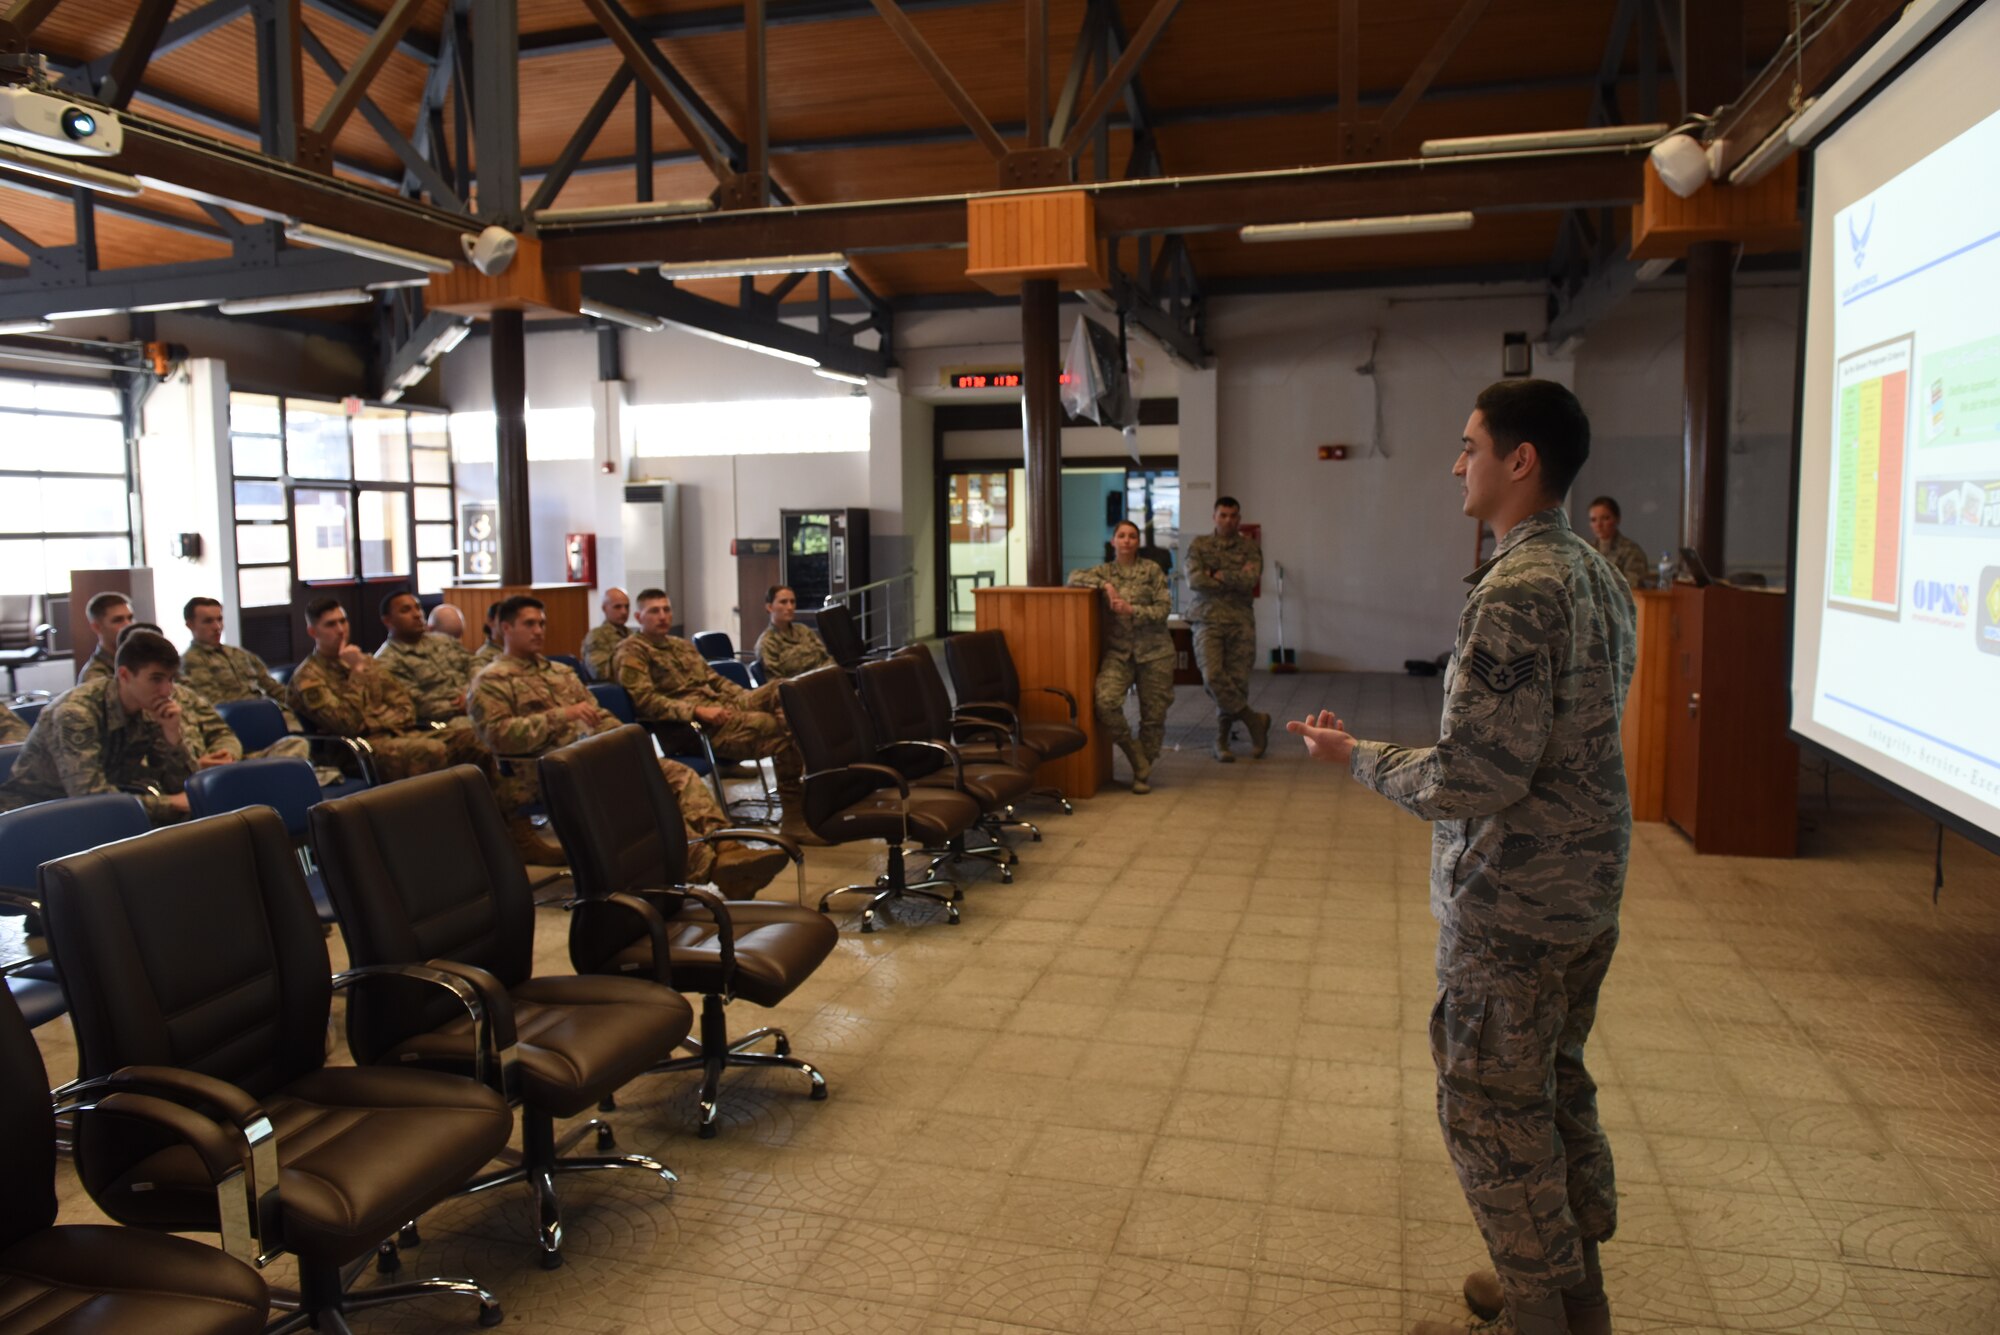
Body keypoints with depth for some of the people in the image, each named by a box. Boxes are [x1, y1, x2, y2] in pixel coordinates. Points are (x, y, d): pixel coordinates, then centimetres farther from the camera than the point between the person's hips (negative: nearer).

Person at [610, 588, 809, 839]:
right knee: (777, 728, -25)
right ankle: (794, 817, -16)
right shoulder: (631, 652, 1)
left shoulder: (682, 646, 26)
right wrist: (697, 711, -22)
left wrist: (746, 697, 6)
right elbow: (645, 700, -13)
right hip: (691, 727, -8)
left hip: (723, 707, 8)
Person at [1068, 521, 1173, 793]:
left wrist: (1132, 610, -16)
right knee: (1105, 701, -23)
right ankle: (1138, 762, -4)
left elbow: (1163, 609, -3)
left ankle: (1143, 772, 23)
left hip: (1154, 651, 0)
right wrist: (1105, 585, -16)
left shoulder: (1152, 570, 4)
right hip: (1117, 651, 1)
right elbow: (1074, 577, -5)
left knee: (1153, 714, 2)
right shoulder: (1104, 571, 10)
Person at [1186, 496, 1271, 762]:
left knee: (1237, 681, -1)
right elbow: (1194, 580, -7)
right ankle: (1255, 721, 0)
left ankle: (1222, 739, 17)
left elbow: (1251, 580, -8)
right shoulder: (1199, 545, 8)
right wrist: (1235, 580, -5)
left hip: (1240, 622, 1)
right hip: (1208, 620, -1)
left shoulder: (1249, 547, 9)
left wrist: (1217, 575, -5)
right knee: (1213, 676, -19)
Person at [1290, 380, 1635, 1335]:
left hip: (1511, 905, -10)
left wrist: (1356, 756, -11)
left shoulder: (1514, 593, -23)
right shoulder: (1598, 576, 8)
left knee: (1492, 1110, 6)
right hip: (1589, 890, 10)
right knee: (1556, 1085, 22)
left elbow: (1474, 780, -26)